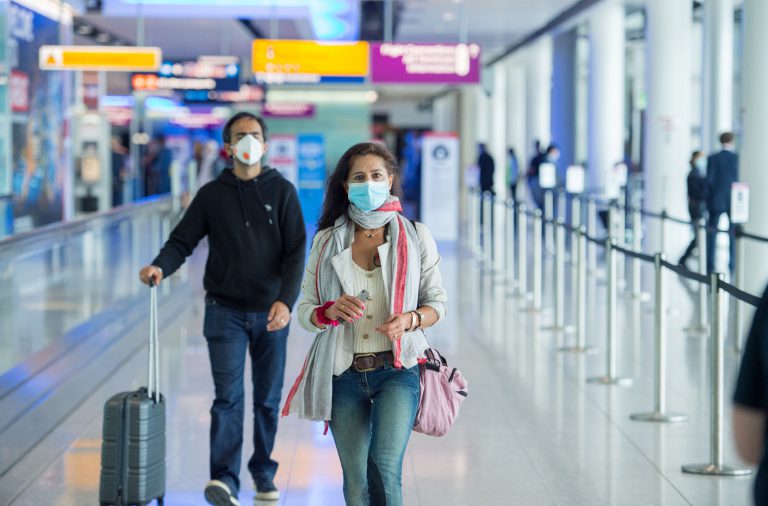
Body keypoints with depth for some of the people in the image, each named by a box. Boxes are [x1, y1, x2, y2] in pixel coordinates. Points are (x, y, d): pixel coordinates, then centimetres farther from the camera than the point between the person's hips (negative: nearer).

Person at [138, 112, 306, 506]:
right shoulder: (212, 195, 3)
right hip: (224, 311, 0)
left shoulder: (282, 192, 1)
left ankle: (264, 471, 24)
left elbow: (296, 251, -5)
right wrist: (160, 267, -20)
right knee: (228, 396, -10)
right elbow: (183, 240, 2)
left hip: (270, 312, 1)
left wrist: (286, 300, -18)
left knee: (268, 398, 9)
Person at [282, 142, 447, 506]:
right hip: (344, 376, 2)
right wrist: (331, 311, -17)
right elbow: (304, 311, 7)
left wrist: (410, 319, -14)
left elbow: (437, 301, 8)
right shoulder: (326, 242, 7)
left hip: (397, 370, -2)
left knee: (384, 464, -24)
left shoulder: (415, 236, 4)